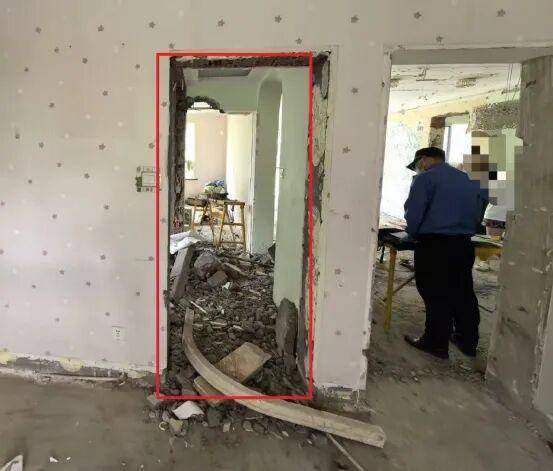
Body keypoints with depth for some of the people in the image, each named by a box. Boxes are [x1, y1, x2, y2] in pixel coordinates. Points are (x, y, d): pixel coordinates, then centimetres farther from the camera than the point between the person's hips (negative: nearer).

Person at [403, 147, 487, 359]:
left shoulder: (425, 179, -5)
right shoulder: (469, 180, 15)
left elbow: (413, 213, -10)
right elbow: (478, 215, 19)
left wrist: (413, 234, 6)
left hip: (434, 246, -6)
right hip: (464, 245, 7)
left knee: (436, 296, 2)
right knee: (464, 294, 15)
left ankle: (436, 343, 12)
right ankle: (468, 341, 28)